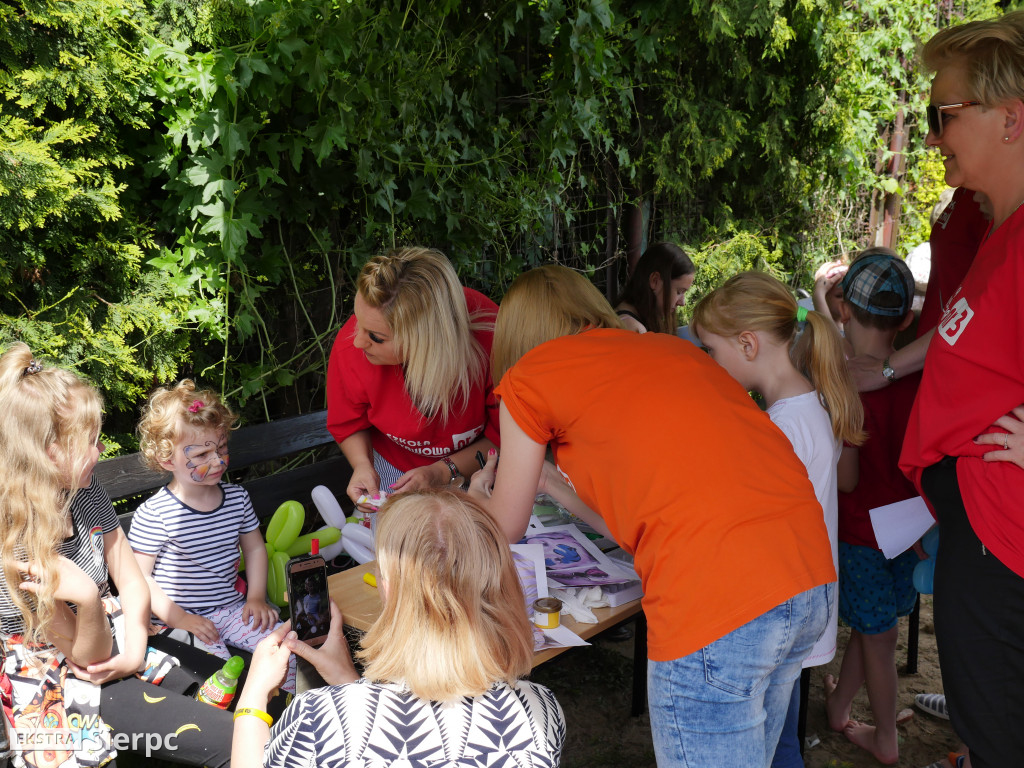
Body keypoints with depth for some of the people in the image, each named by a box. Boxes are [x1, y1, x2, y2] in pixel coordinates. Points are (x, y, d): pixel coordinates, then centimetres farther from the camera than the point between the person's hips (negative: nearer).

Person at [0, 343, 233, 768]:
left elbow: (132, 582, 4)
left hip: (120, 644, 7)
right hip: (65, 691, -7)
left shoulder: (86, 495, -5)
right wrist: (88, 598, -41)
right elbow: (89, 659, -20)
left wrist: (134, 652, -12)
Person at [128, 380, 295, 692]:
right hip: (183, 619, -5)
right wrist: (180, 618, -18)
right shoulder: (154, 514, -13)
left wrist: (256, 597, 4)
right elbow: (139, 577, -11)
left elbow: (254, 547, 16)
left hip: (232, 608, 5)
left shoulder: (237, 497, 3)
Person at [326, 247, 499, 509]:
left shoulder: (491, 338, -36)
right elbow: (350, 425, -4)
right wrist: (362, 464, -23)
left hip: (475, 465, -1)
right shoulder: (349, 347, -28)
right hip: (394, 466, 2)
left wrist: (444, 472, -28)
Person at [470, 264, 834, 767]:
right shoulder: (671, 348, 23)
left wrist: (480, 494, 42)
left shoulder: (528, 378, 7)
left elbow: (507, 528, 19)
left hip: (718, 600, -7)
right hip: (814, 572, 8)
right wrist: (544, 476, 46)